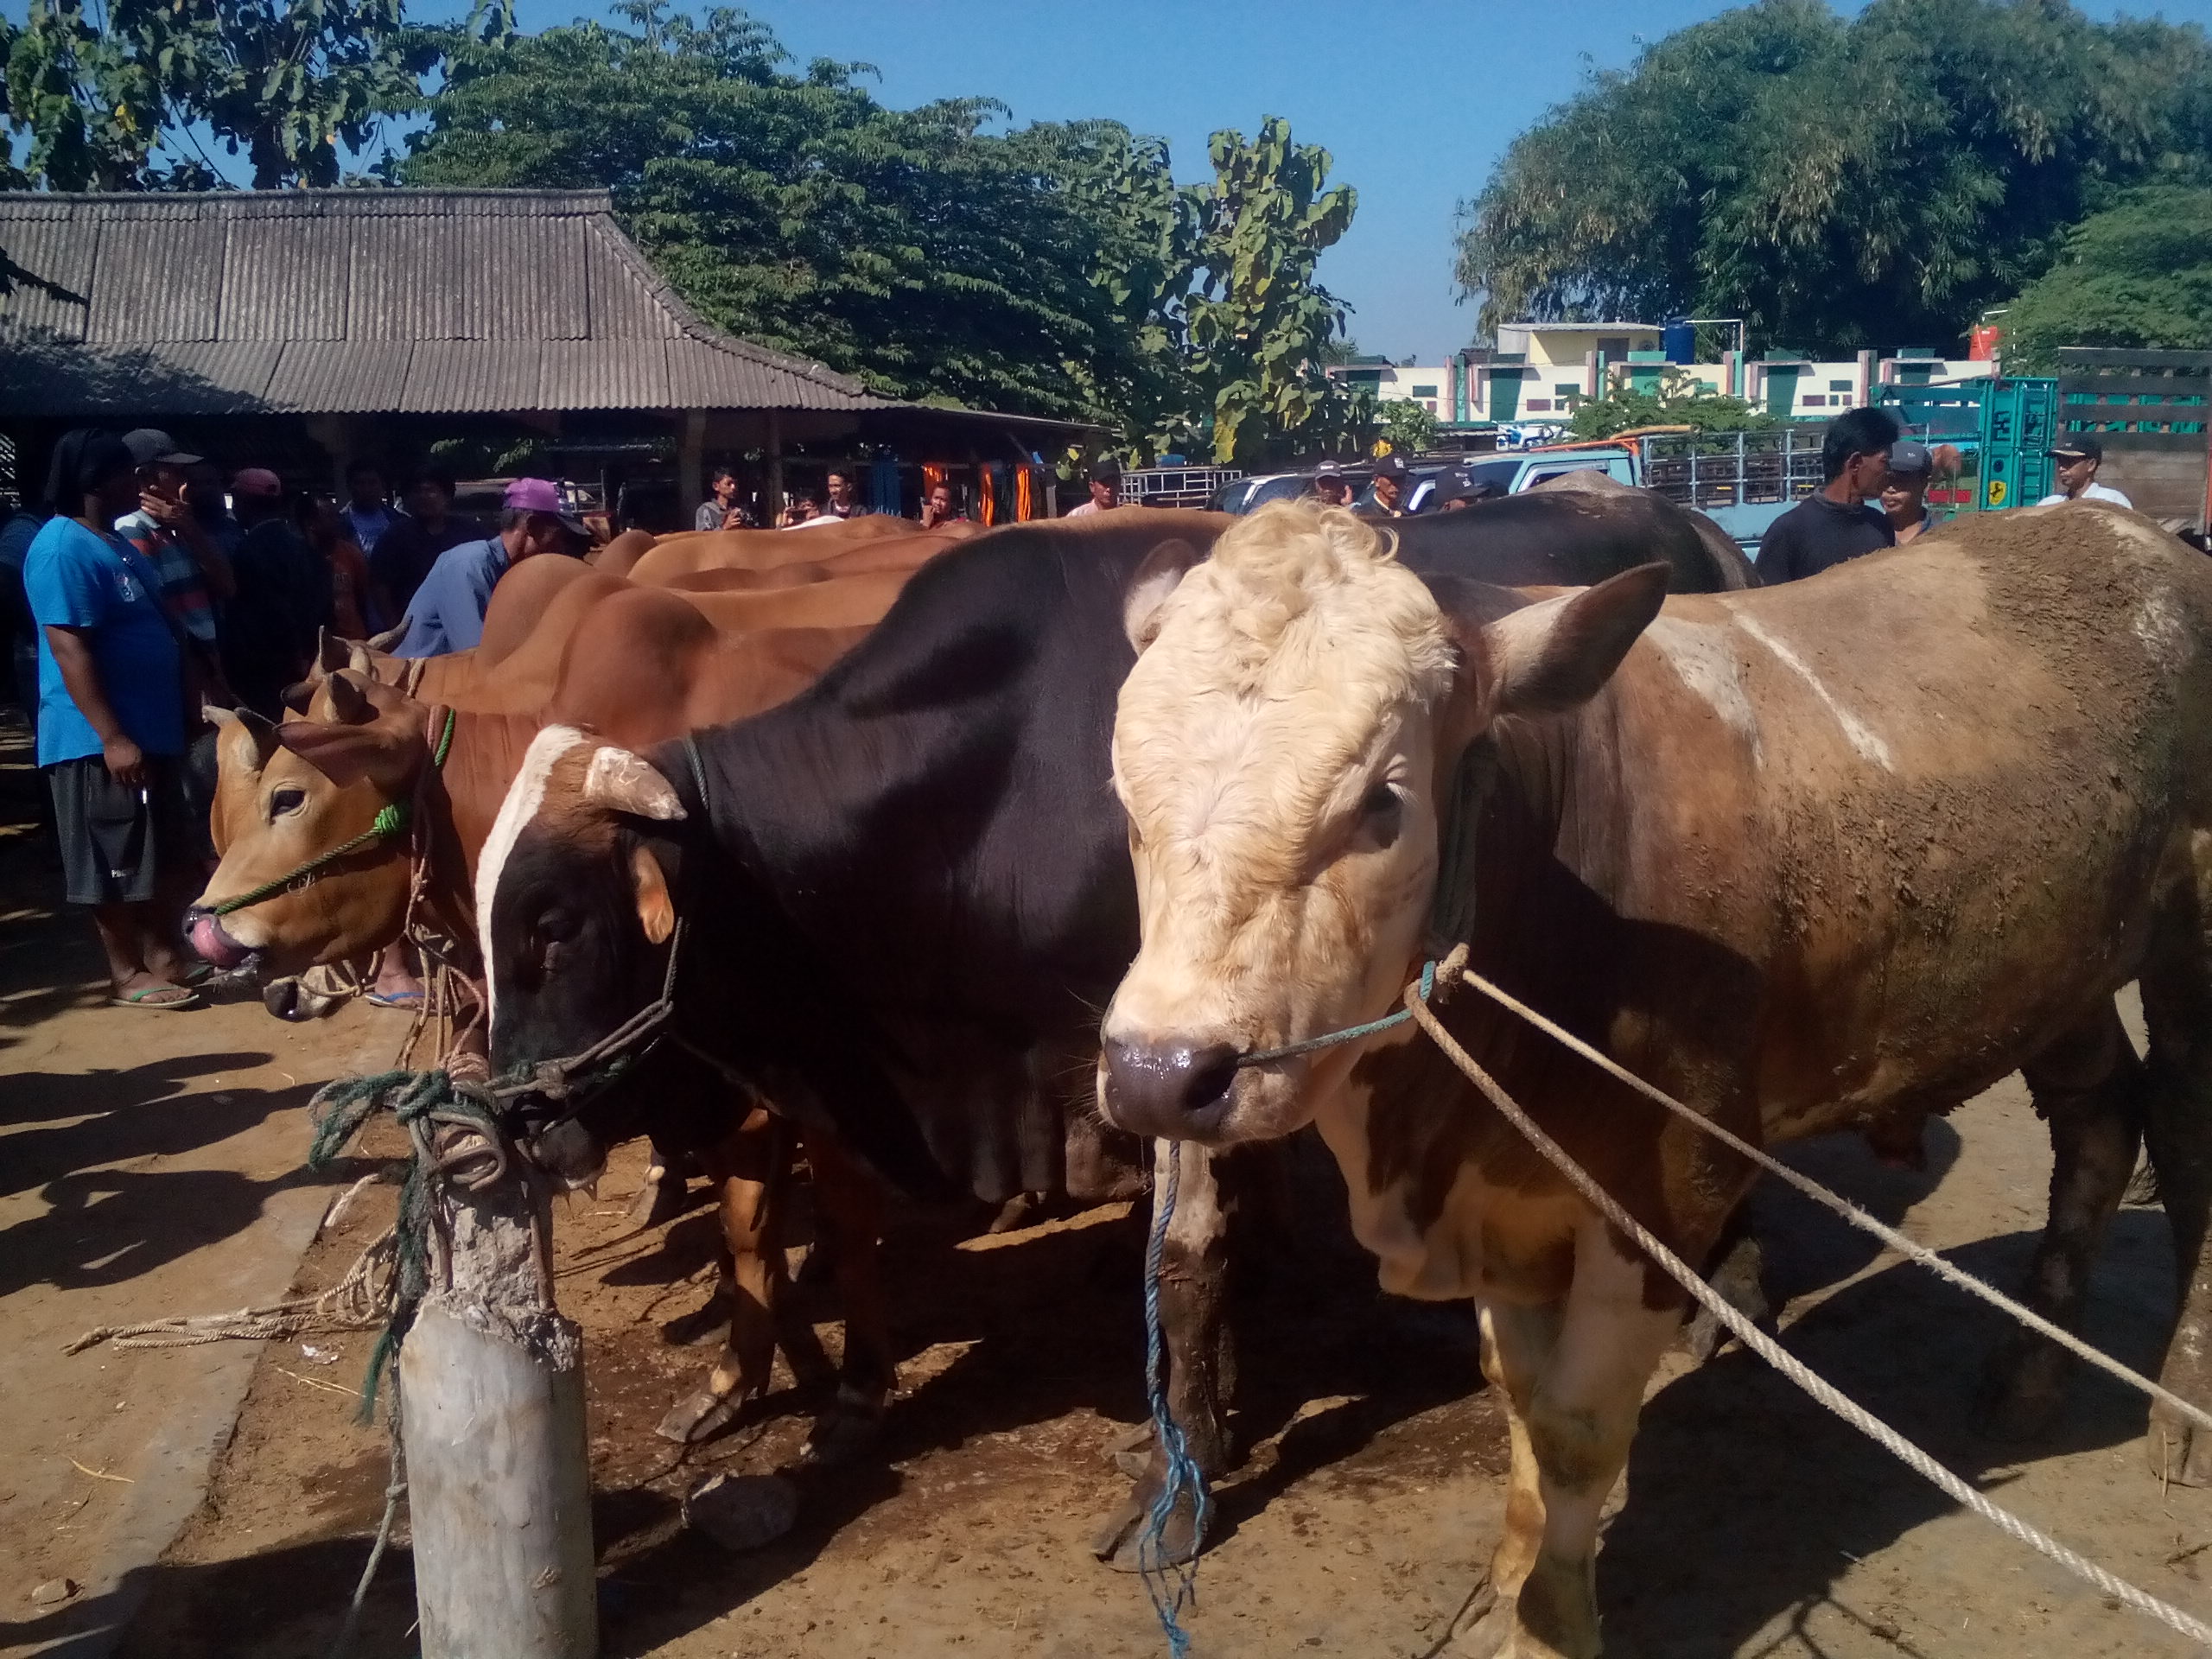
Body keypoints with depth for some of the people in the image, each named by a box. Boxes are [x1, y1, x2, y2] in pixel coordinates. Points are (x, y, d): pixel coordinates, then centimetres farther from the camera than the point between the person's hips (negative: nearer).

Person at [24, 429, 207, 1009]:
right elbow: (69, 647, -22)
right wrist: (112, 736, -25)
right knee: (114, 862, 0)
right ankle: (127, 975, 9)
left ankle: (163, 956, 24)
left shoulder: (114, 543, 14)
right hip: (99, 739, -10)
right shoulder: (64, 550, -16)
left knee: (165, 854, 14)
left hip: (150, 728, 10)